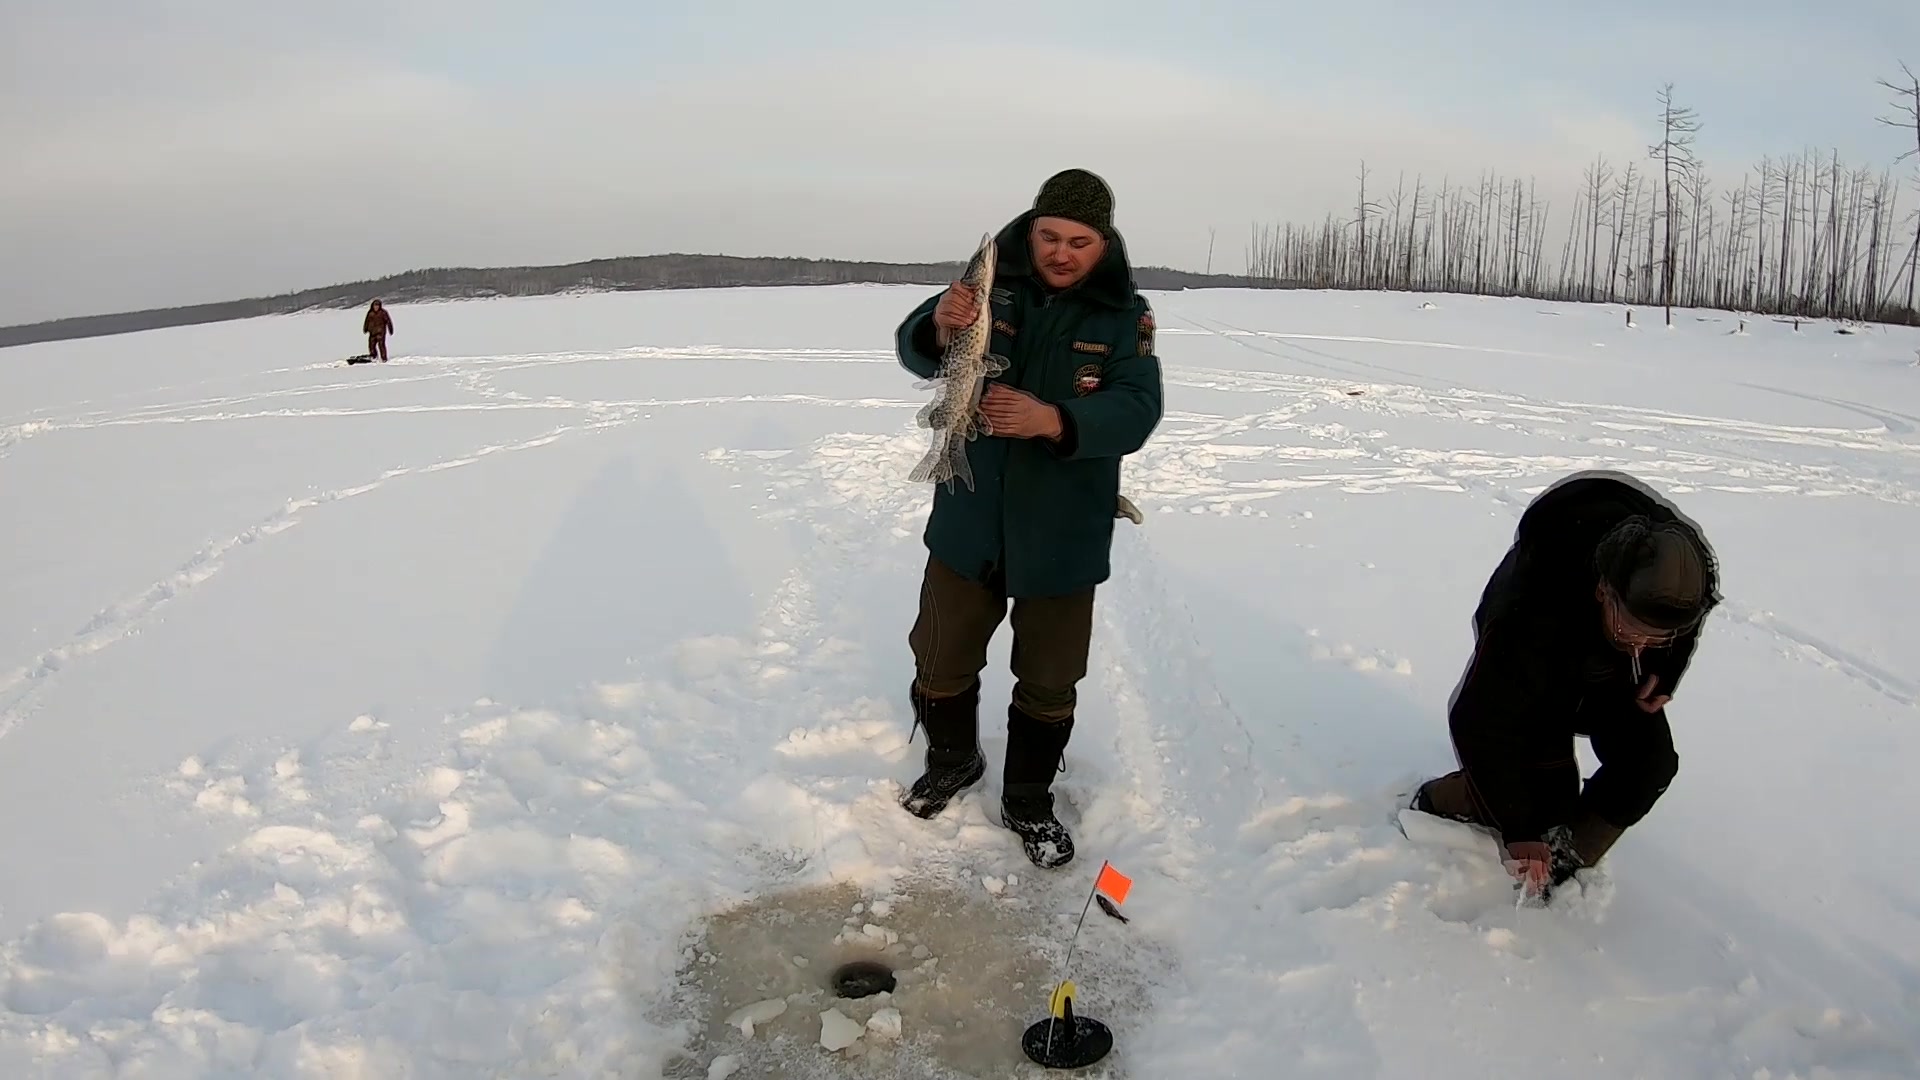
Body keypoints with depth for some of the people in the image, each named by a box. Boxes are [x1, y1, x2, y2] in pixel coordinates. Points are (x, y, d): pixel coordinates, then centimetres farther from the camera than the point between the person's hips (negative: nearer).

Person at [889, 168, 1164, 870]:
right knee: (941, 659, 16)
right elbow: (914, 351, -15)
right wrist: (940, 329, -39)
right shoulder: (992, 284, -6)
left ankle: (1028, 801, 34)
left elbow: (1136, 411, -19)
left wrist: (1054, 420, -37)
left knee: (1048, 681, 13)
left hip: (1063, 535, -1)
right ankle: (953, 761, 43)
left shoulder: (1125, 316, -8)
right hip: (968, 522, 1)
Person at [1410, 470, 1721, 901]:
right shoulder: (1531, 611, -46)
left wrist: (1664, 675, -13)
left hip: (1610, 674, 5)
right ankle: (1434, 802, 8)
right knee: (1548, 796, -14)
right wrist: (1520, 833, -36)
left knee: (1650, 762, -15)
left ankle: (1567, 860, 2)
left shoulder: (1676, 571, -31)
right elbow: (1479, 722, -40)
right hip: (1536, 676, -4)